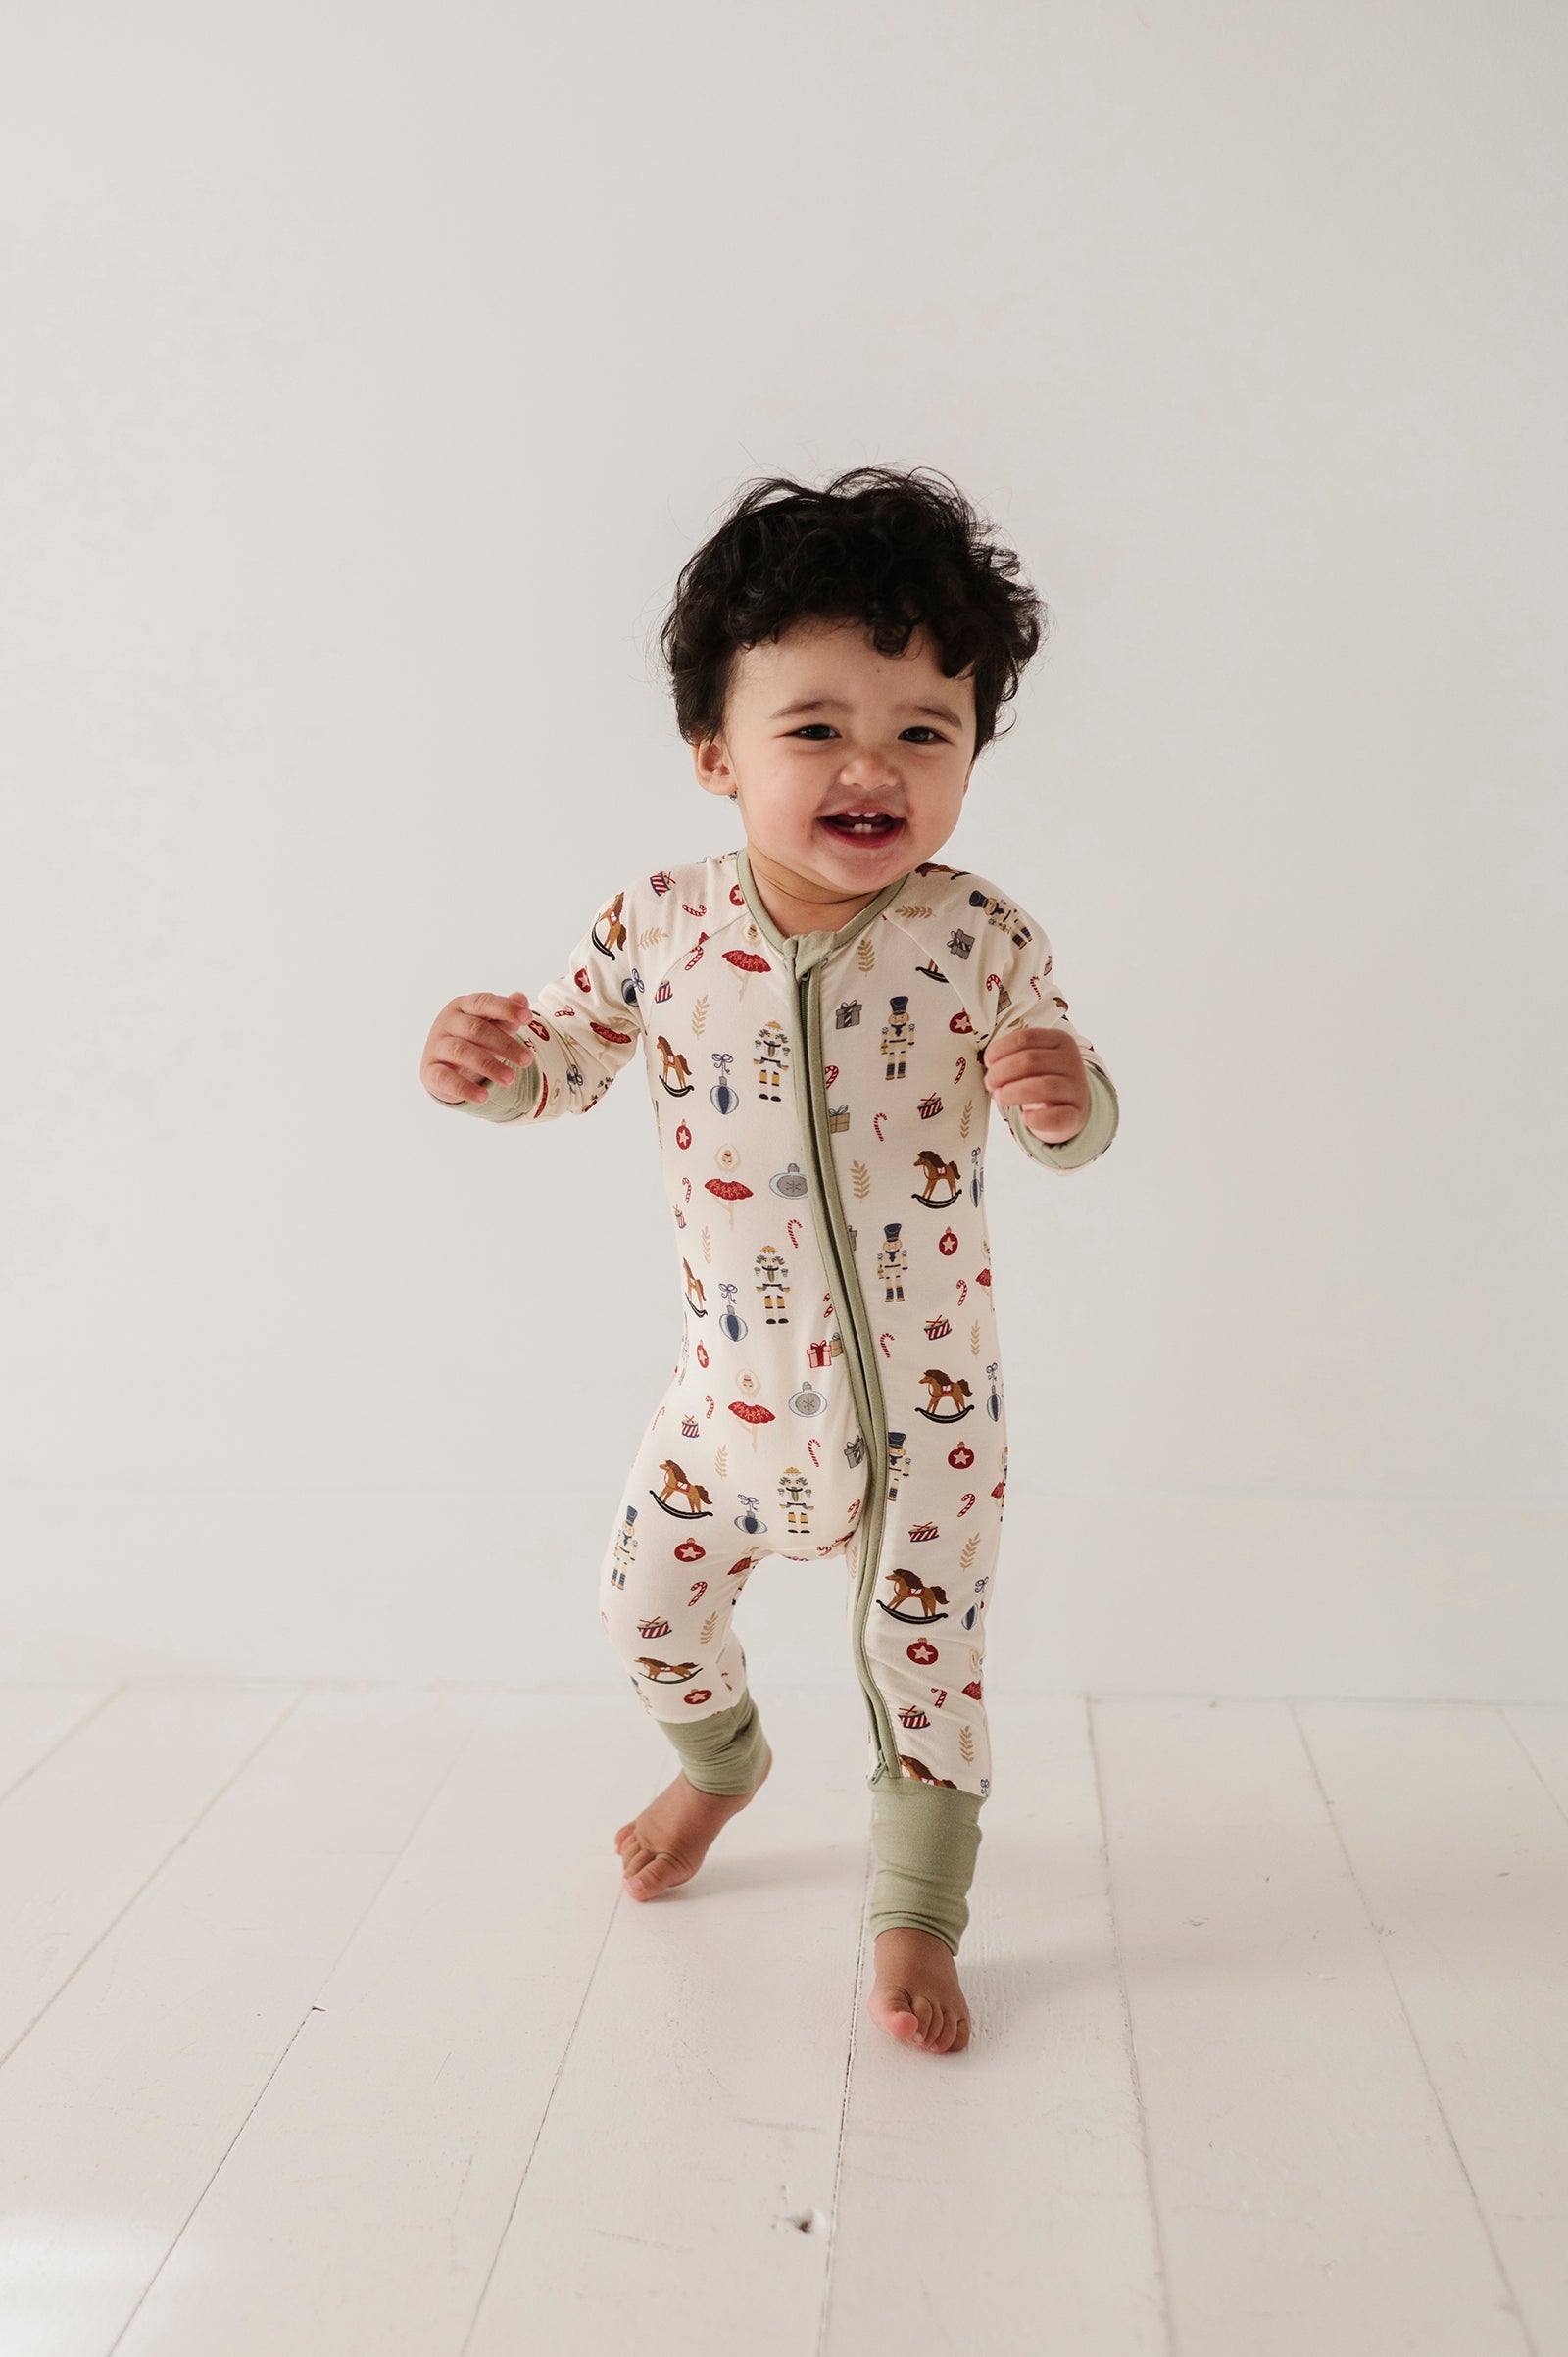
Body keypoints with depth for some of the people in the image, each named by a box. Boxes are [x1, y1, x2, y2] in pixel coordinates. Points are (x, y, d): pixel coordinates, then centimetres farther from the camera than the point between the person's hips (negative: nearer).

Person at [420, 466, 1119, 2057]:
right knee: (649, 1607, 20)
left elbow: (1074, 1135, -4)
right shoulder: (658, 928, -12)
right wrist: (483, 1065, -20)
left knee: (923, 1654, 10)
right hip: (737, 1384, 3)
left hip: (929, 1391, -2)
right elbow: (568, 1058, 3)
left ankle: (916, 1918, 36)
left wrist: (1066, 1102, -28)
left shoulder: (981, 940, -15)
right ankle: (721, 1763, 55)